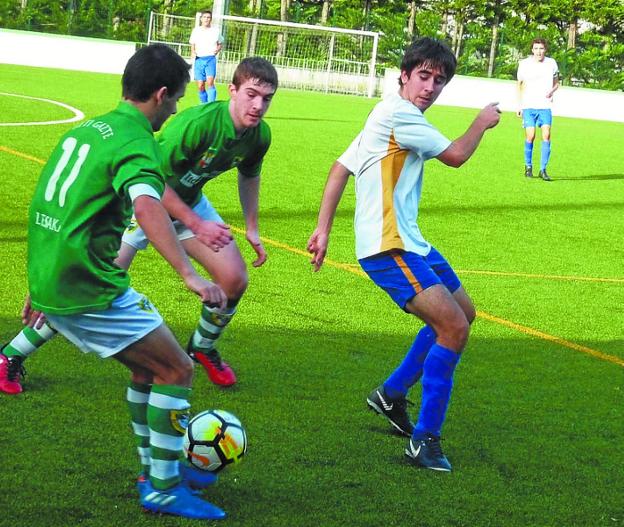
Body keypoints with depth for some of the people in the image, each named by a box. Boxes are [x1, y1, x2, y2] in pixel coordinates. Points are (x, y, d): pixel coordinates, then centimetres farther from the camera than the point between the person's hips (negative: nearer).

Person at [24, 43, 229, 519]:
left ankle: (156, 469, 32)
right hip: (91, 292, -9)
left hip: (50, 282, 9)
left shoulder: (85, 129, 15)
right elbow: (147, 206, -34)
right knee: (177, 372, 2)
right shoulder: (137, 143, -13)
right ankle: (163, 490, 6)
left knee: (148, 366, 23)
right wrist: (190, 275, -44)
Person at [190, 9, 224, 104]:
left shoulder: (215, 31, 5)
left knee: (210, 83, -20)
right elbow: (192, 44, 19)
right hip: (199, 60, 2)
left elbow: (220, 43, 18)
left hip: (210, 59, -2)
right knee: (200, 86, 0)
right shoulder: (196, 30, 9)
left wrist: (217, 50, -2)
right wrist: (192, 52, 0)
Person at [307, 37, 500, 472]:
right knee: (454, 327, -19)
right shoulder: (399, 113, -16)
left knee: (463, 311, 22)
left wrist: (324, 229, 12)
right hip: (388, 248, -11)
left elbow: (341, 168, 16)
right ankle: (425, 438, -11)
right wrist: (483, 122, 9)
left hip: (409, 242, 11)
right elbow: (456, 155, -10)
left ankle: (392, 395, 31)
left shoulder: (393, 118, 15)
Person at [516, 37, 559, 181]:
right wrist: (519, 105, 9)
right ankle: (528, 166, 13)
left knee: (546, 136, -10)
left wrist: (552, 91, -8)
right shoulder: (524, 64, 1)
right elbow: (520, 84, 12)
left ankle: (543, 169, -5)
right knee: (530, 136, -8)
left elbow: (556, 83, 15)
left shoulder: (551, 63, 3)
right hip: (529, 106, -1)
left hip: (545, 106, 1)